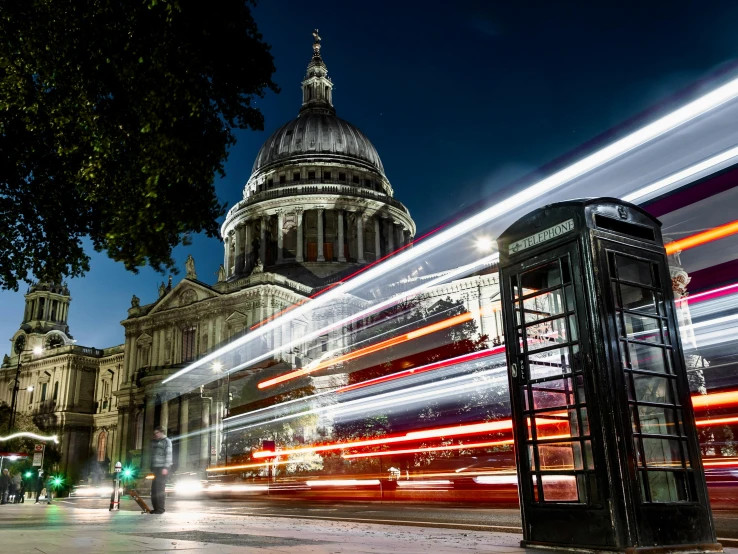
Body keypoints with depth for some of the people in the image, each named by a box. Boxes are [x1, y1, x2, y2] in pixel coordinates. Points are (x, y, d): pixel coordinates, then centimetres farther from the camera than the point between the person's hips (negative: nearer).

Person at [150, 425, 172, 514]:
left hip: (163, 468, -7)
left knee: (160, 488, -7)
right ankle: (156, 508, 13)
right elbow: (153, 455, 21)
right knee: (154, 488, 4)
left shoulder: (166, 441, -2)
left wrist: (165, 467, -18)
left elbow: (168, 455, -10)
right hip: (155, 467, 7)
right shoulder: (154, 442, 20)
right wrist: (151, 467, 14)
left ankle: (160, 508, -1)